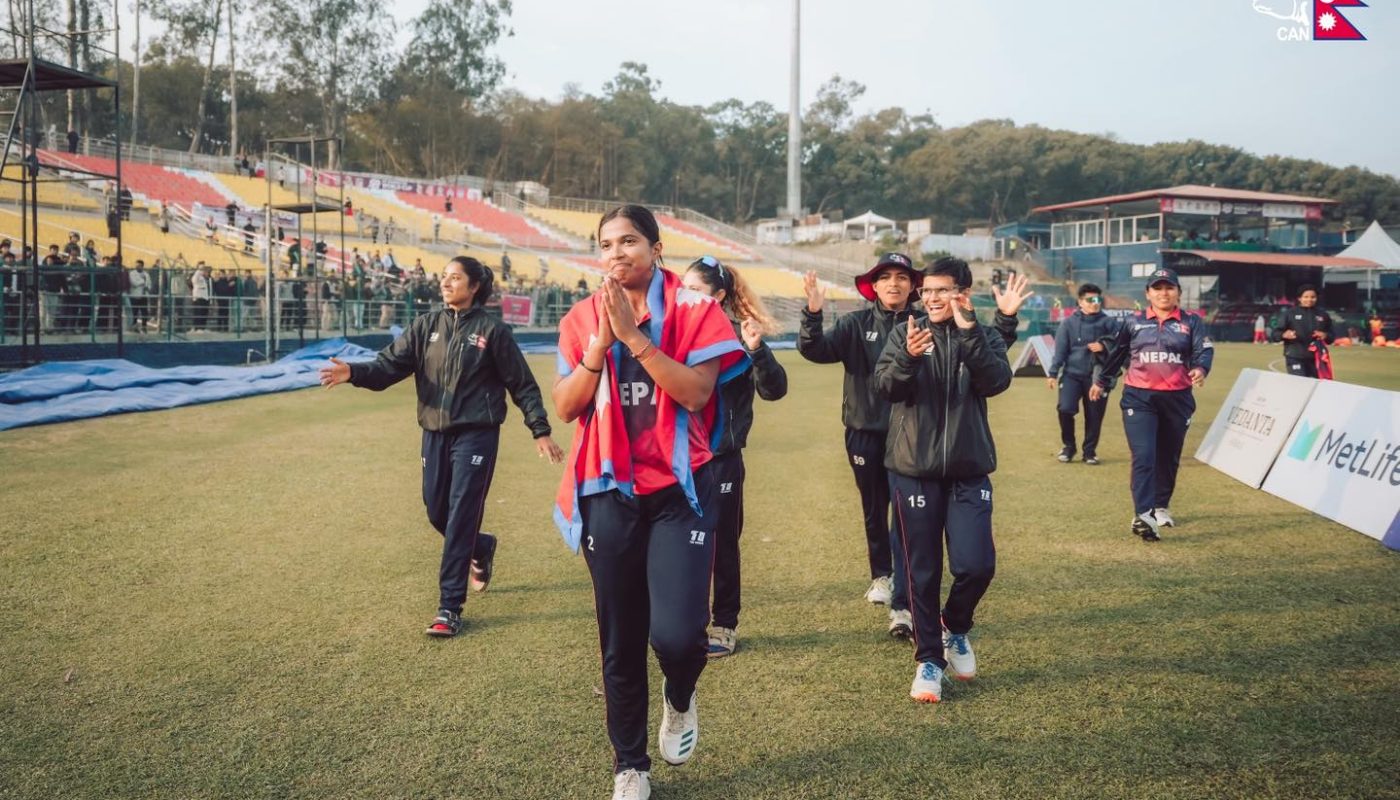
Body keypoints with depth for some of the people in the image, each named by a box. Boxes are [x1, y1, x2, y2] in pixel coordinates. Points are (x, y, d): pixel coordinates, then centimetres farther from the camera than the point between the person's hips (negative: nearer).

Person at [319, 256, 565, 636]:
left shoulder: (492, 330, -4)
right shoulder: (426, 326, 7)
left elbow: (522, 384, 0)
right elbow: (390, 364, -2)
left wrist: (540, 430, -2)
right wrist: (353, 372, -21)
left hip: (476, 435, -5)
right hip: (435, 434, 5)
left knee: (460, 517, -6)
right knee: (438, 513, 11)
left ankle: (450, 608, 0)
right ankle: (481, 548, 43)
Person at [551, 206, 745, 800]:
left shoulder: (694, 310, -4)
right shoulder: (581, 318, 5)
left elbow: (695, 393, -16)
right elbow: (565, 407, -1)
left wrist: (634, 334, -20)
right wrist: (600, 343, -14)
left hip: (679, 489, -3)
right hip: (609, 495, 3)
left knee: (676, 633, -16)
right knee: (620, 643, 10)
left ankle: (679, 700, 21)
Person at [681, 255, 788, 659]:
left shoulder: (737, 335, -10)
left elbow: (774, 390, -15)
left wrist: (757, 351, -30)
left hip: (721, 458, -4)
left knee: (722, 544, 8)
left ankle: (725, 624, 23)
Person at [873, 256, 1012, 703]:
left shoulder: (984, 338, 4)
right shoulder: (905, 334, 3)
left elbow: (996, 382, -14)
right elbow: (885, 387, -10)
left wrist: (968, 332, -23)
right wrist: (909, 357, -30)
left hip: (969, 469, 0)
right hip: (914, 469, 0)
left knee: (976, 564, -8)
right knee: (923, 571, 5)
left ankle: (955, 627, 24)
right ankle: (928, 659, 20)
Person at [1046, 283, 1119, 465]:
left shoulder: (1108, 322, 2)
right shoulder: (1069, 322, 1)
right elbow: (1060, 349, 1)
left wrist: (1104, 346, -17)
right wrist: (1053, 373, -3)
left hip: (1097, 376, 1)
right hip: (1072, 373, -1)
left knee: (1094, 416, 5)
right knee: (1065, 408, -15)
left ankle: (1090, 451, 22)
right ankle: (1068, 446, 7)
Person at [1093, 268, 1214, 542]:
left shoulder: (1192, 323, 5)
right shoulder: (1133, 323, 7)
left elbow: (1204, 350, -8)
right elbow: (1116, 354, 18)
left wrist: (1201, 369, -30)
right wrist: (1101, 382, 26)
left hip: (1177, 399, 1)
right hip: (1139, 398, -1)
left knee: (1169, 457, 14)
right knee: (1144, 456, -14)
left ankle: (1160, 506, 33)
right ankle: (1143, 516, -22)